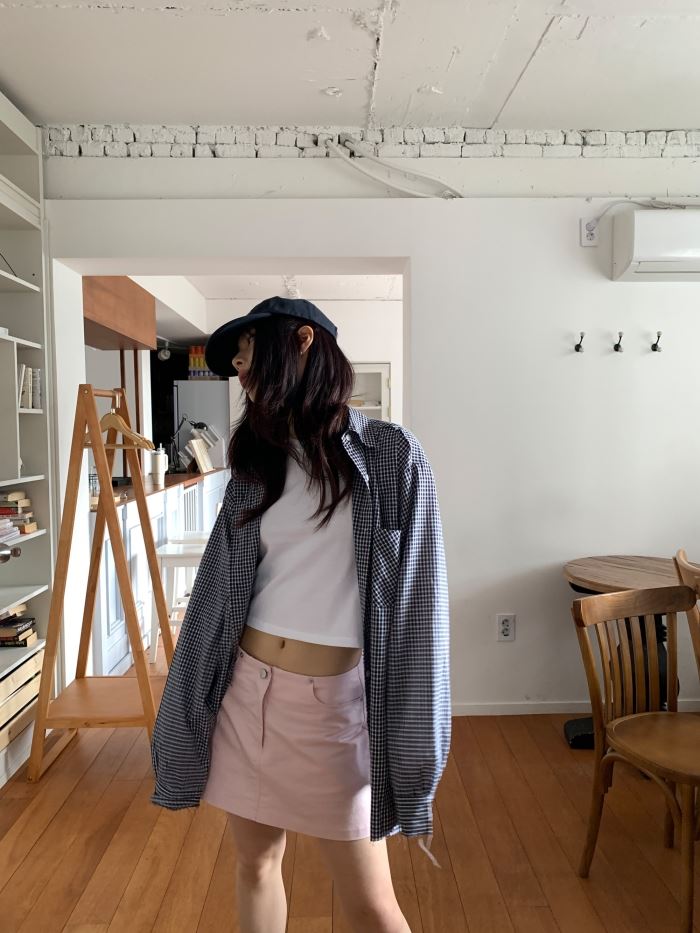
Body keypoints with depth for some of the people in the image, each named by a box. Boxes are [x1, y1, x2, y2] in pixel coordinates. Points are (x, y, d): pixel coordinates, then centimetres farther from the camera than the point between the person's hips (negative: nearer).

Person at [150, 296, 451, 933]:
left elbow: (416, 601, -11)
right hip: (246, 691, 5)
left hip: (336, 702, -4)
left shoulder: (388, 453, -10)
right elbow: (219, 589, 7)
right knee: (256, 865, 20)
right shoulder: (256, 460, 5)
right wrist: (188, 713, 9)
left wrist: (414, 757, -10)